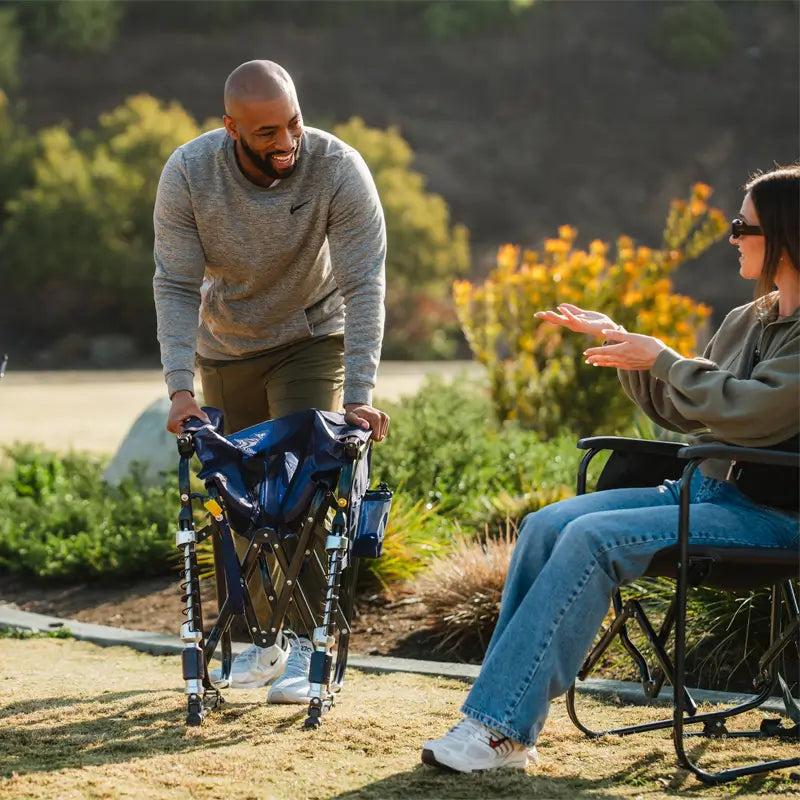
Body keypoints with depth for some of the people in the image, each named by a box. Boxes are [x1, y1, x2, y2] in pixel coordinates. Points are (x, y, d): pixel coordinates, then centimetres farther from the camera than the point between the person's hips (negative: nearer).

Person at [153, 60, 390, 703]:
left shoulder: (339, 169, -29)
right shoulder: (189, 173, -24)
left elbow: (364, 287, -28)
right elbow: (176, 286, -20)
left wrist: (359, 396, -34)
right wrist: (179, 388, -30)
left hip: (312, 340, -2)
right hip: (226, 348, 2)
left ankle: (306, 643, -10)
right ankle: (267, 634, 22)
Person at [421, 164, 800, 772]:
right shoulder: (746, 321, 17)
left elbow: (747, 411, -23)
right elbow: (680, 413, 22)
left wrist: (660, 359, -12)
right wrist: (621, 343, 12)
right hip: (703, 488, 9)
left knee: (591, 539, -26)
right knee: (546, 525, -10)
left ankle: (501, 729, -24)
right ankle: (496, 713, -12)